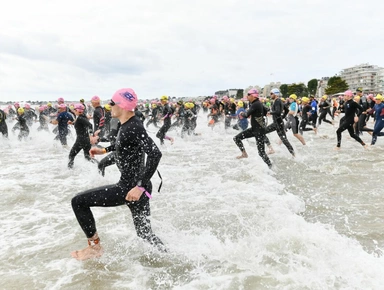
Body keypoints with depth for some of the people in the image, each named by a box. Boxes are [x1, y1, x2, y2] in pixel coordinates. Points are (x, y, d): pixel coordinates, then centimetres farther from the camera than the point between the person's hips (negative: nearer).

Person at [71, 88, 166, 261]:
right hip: (136, 185, 9)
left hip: (130, 188, -9)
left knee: (78, 202, 2)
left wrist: (140, 187, -33)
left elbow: (155, 153, -32)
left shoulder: (133, 128, -22)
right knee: (144, 232, 21)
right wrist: (105, 150, 30)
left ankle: (94, 247, 16)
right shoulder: (129, 124, 7)